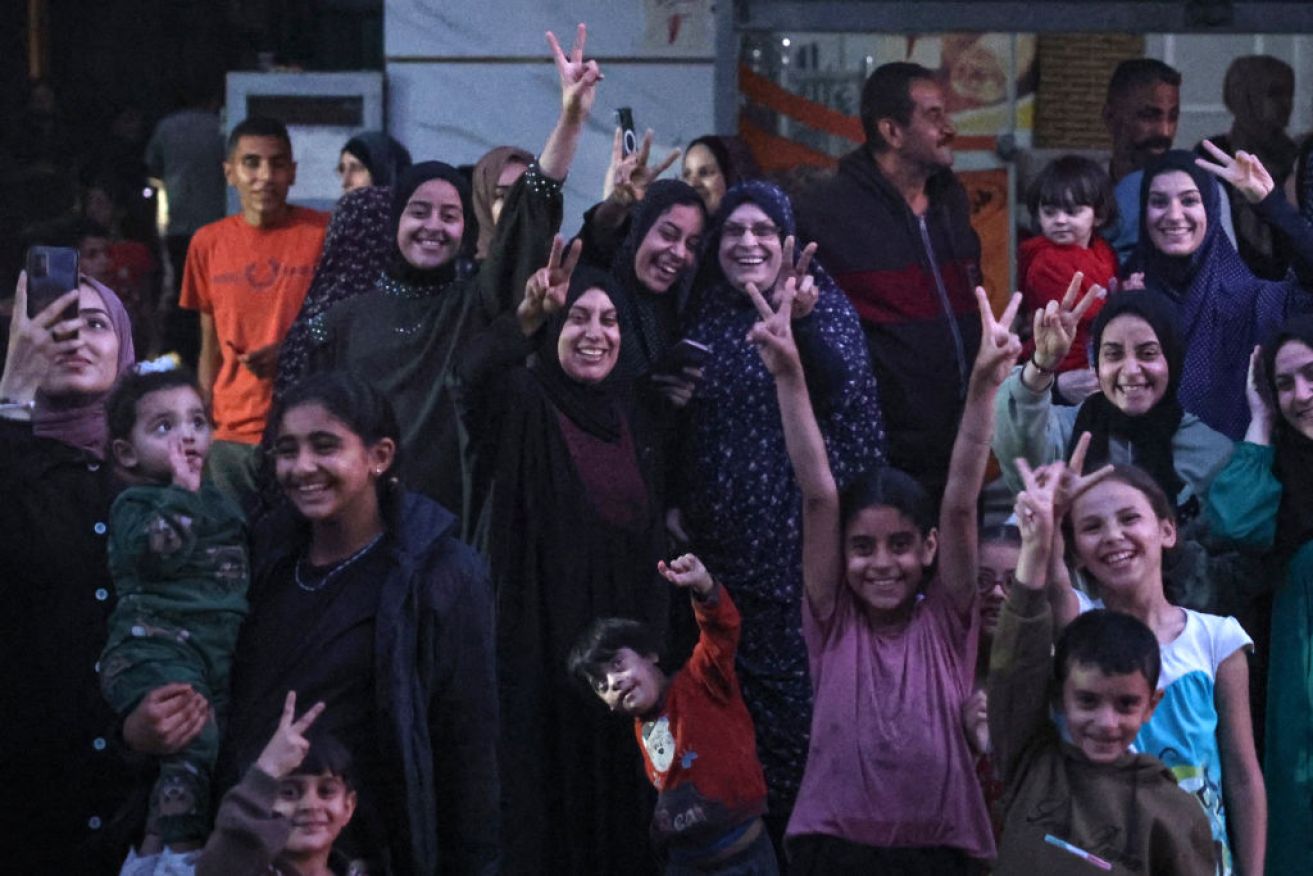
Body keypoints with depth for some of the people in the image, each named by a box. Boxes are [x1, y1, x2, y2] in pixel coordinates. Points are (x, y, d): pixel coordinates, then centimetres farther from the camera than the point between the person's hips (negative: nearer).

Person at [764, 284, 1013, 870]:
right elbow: (818, 495, -7)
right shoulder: (833, 621, 1)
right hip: (835, 846, 0)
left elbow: (960, 503, -10)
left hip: (939, 850, 0)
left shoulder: (947, 622, 1)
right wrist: (789, 378, -14)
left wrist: (983, 386, -19)